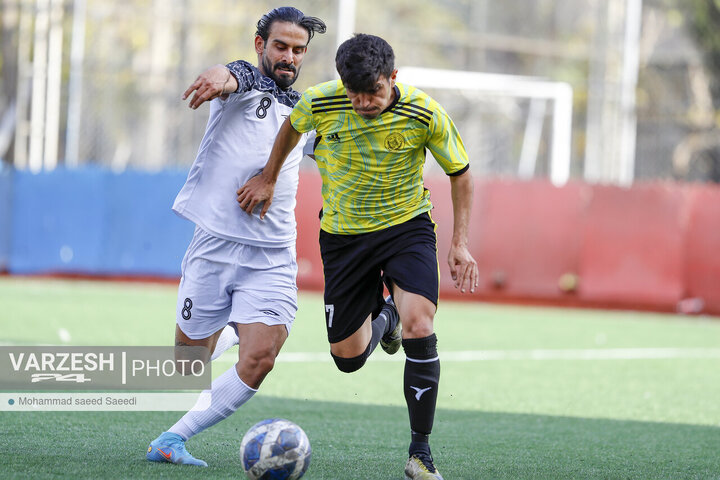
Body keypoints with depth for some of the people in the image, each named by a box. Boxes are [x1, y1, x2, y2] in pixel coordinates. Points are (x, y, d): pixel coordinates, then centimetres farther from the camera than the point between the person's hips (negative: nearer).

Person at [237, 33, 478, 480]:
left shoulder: (424, 113, -19)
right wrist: (268, 178, 15)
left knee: (418, 327, -25)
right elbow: (293, 126, 9)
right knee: (348, 357, 4)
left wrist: (461, 243, -8)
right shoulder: (319, 103, -17)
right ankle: (379, 316, 43)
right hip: (344, 233, 2)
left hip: (406, 225, -2)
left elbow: (459, 171, -3)